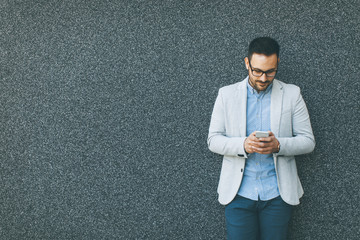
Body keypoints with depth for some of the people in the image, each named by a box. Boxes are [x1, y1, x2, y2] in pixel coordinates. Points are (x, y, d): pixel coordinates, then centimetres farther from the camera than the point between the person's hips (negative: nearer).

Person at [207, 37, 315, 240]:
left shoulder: (292, 94, 3)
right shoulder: (227, 94, 4)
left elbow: (308, 141, 2)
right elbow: (213, 140, 1)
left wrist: (279, 145, -18)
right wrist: (243, 145, -18)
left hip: (278, 194, 0)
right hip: (239, 193, 0)